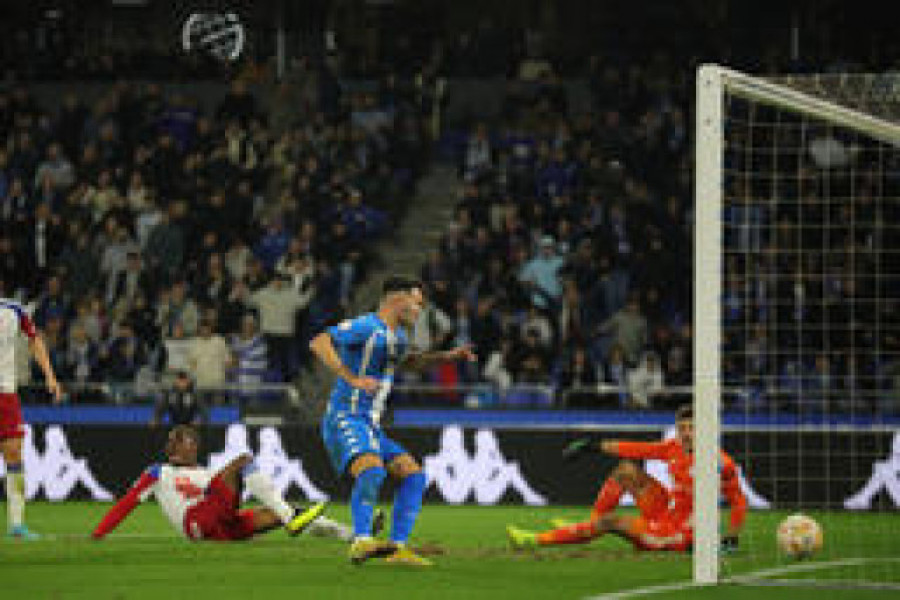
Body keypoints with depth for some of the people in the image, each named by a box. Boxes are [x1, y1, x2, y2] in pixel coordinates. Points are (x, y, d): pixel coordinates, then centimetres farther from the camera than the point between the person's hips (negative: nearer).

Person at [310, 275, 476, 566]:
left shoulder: (397, 335, 18)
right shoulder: (366, 327, -12)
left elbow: (406, 360, 41)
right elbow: (319, 344, -22)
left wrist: (447, 356, 29)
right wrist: (353, 379, -28)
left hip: (371, 428, 10)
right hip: (345, 419, -10)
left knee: (413, 475, 3)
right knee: (372, 469, -33)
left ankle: (397, 547, -1)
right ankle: (361, 542, -42)